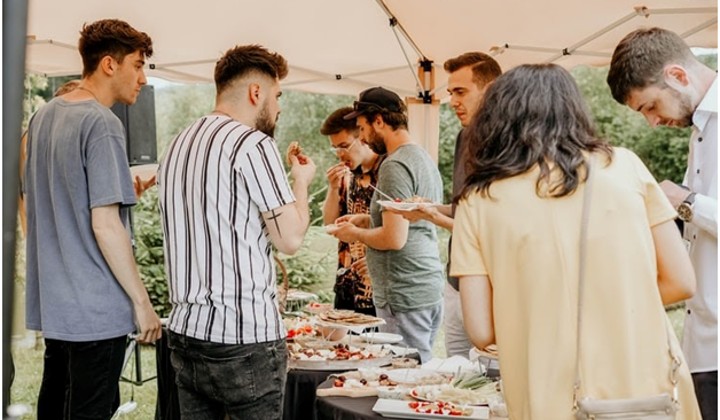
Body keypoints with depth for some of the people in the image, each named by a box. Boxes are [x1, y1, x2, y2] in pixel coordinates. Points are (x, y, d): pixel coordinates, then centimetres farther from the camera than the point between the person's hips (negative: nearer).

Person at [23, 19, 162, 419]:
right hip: (96, 310, -9)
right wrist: (141, 301, -15)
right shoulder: (102, 124, -17)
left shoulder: (44, 116, 10)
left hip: (53, 300, 9)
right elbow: (105, 224, -21)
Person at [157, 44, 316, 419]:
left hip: (184, 332, 8)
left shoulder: (177, 146, 13)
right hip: (245, 339, -7)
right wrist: (301, 181, 6)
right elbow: (290, 239, -11)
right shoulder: (253, 144, -12)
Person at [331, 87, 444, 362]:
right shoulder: (423, 157, 14)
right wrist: (366, 219, 18)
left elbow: (395, 239, -22)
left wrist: (355, 234, -5)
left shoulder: (395, 166, -16)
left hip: (404, 297, -10)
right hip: (429, 288, 10)